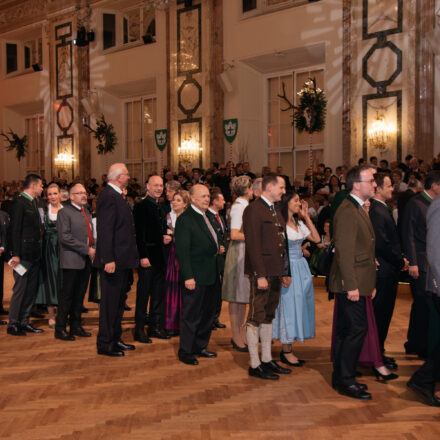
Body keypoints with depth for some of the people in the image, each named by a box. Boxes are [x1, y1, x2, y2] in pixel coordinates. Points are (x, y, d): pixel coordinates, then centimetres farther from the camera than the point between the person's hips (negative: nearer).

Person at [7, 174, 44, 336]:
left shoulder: (33, 203, 16)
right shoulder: (19, 203, -11)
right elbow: (15, 230, -15)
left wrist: (38, 251, 13)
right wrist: (15, 254, -19)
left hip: (34, 255, 9)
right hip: (24, 255, -9)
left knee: (31, 290, 11)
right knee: (20, 289, -3)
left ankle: (24, 322, 18)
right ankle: (13, 324, 6)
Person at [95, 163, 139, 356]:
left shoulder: (117, 196, 16)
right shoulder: (108, 196, -16)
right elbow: (105, 230, -22)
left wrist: (129, 257, 20)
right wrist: (108, 259, -26)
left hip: (122, 260, 10)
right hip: (113, 260, -10)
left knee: (118, 301, 17)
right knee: (110, 302, -3)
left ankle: (115, 339, 27)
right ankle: (104, 344, 5)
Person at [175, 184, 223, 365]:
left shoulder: (208, 216, 14)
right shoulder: (185, 219, -13)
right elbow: (181, 250, -17)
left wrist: (218, 248, 10)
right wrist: (188, 276, -21)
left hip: (211, 275, 9)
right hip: (196, 275, -9)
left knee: (208, 313, 15)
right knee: (191, 315, -1)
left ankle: (200, 347, 27)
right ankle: (185, 351, 10)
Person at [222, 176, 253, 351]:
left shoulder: (243, 205, 16)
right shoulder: (238, 206, -12)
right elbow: (234, 234, -19)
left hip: (246, 253, 10)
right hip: (239, 252, -10)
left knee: (243, 296, 12)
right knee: (237, 297, -3)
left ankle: (238, 335, 19)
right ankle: (237, 337, 3)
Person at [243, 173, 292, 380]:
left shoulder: (276, 211, 17)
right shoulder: (253, 210, -12)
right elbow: (253, 245, -17)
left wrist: (285, 272, 14)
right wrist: (260, 275, -21)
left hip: (275, 273, 9)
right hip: (261, 273, -9)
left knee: (268, 317, 14)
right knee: (256, 318, -2)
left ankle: (267, 360, 23)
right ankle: (255, 365, 4)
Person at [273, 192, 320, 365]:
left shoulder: (299, 223, 12)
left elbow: (316, 239, 10)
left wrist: (306, 216, 7)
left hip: (301, 268, 8)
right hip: (287, 269, -8)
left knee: (299, 305, 9)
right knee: (288, 305, -3)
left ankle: (289, 348, 18)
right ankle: (286, 352, 6)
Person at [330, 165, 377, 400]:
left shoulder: (359, 209, 17)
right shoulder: (347, 211, -15)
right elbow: (344, 251, -20)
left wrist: (369, 283, 19)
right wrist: (352, 285, -22)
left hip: (356, 282, 10)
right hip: (351, 283, -10)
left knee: (345, 330, 13)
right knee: (357, 328, -8)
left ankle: (340, 377, 21)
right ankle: (346, 380, 0)